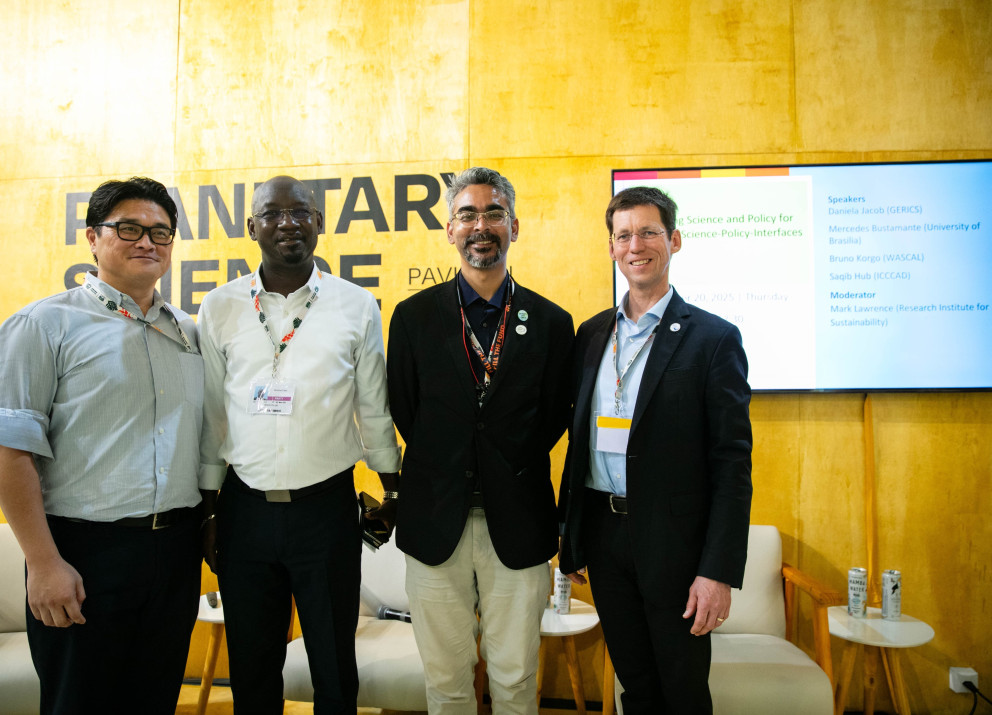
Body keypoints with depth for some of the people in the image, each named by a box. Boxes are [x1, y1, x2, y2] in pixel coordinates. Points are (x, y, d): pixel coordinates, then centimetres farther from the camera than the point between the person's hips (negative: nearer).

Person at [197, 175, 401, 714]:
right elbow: (210, 414, 5)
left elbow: (374, 408, 4)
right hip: (244, 508, 2)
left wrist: (393, 492, 8)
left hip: (327, 507, -1)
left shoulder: (357, 306, -1)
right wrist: (206, 510, 7)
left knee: (334, 665, 14)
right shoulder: (220, 308, 2)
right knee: (251, 667, 17)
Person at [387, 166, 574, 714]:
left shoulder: (551, 322, 0)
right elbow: (404, 412, 5)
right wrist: (445, 468, 4)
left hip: (517, 527, 0)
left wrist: (512, 472, 1)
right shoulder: (414, 316, 1)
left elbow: (553, 419, 5)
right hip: (435, 525, 1)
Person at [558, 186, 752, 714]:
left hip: (674, 542, -4)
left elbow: (732, 463, -10)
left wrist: (720, 571, -15)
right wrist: (572, 539, 10)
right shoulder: (591, 333, 7)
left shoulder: (713, 338, -8)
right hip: (604, 537, 4)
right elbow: (580, 437, 10)